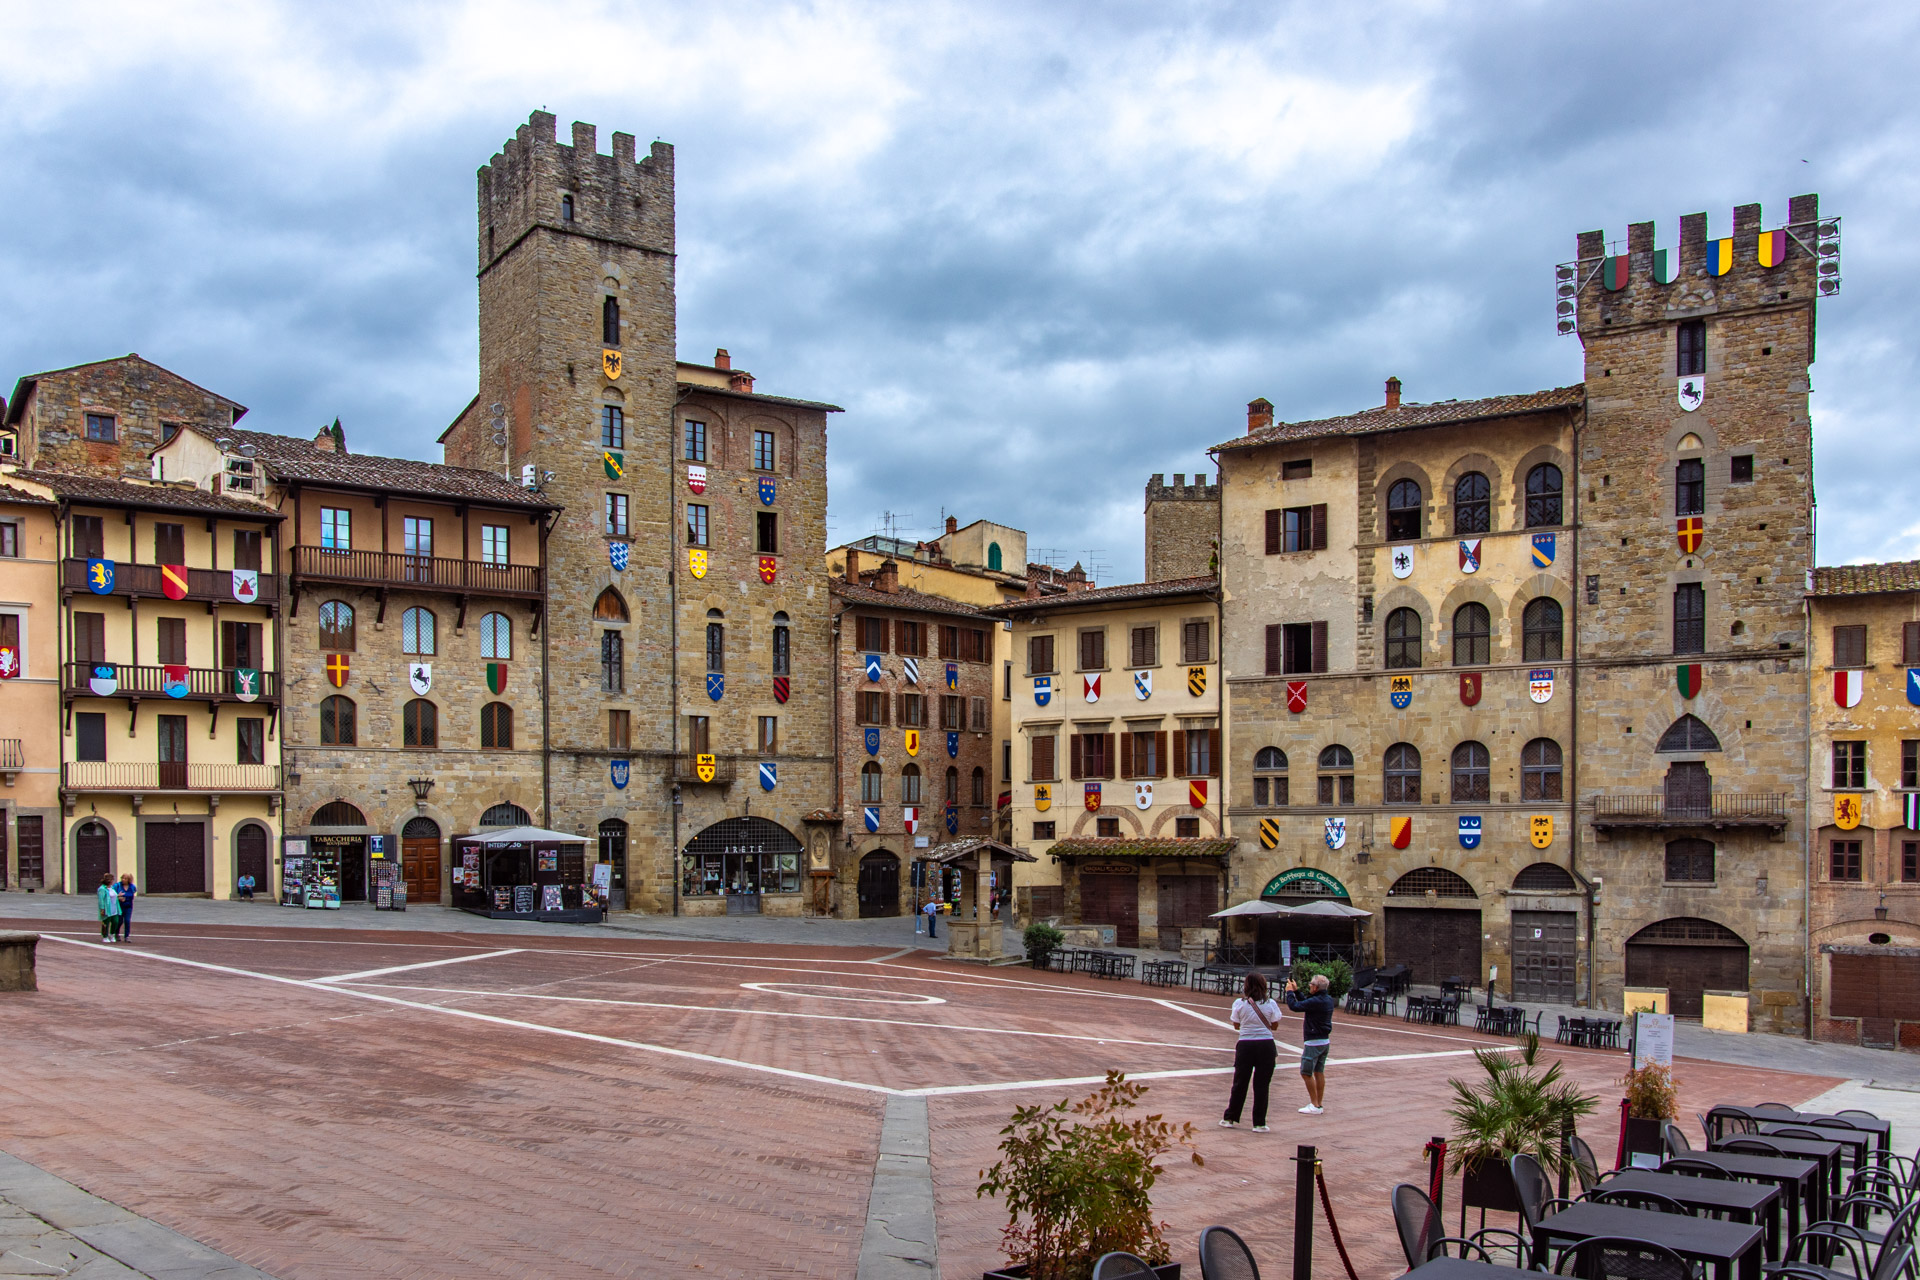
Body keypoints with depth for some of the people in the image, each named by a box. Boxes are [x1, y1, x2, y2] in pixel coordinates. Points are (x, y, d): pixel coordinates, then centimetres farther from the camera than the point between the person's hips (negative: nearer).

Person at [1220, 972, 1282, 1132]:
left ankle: (1229, 1119, 19)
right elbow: (1275, 1026, 3)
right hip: (1266, 1045, 0)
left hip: (1246, 1046, 0)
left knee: (1240, 1083, 12)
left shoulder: (1239, 1003, -5)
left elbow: (1236, 1026, 5)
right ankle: (1259, 1123, 9)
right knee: (1261, 1085, 6)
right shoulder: (1270, 1004, -5)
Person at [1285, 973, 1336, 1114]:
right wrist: (1296, 990, 18)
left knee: (1306, 1073, -3)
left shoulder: (1316, 1001, -23)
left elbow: (1294, 1006, -20)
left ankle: (1315, 1105, -3)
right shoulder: (1328, 1000, 6)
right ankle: (1319, 1104, 16)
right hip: (1325, 1041, 9)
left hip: (1314, 1042, -9)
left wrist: (1290, 991, -6)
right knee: (1319, 1072, 12)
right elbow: (1305, 1003, 19)